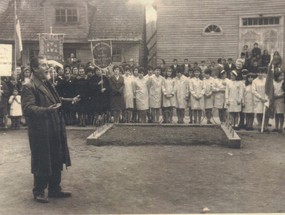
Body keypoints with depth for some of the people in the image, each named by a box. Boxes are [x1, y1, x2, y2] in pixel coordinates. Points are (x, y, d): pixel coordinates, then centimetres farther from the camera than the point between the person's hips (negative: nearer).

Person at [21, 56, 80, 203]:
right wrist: (46, 110, -38)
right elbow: (27, 108, -26)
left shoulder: (47, 84, 13)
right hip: (41, 132, -9)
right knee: (42, 163, 3)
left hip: (55, 131, 9)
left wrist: (70, 100, 31)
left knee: (57, 161, 16)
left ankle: (55, 189, 30)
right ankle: (39, 192, 20)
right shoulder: (29, 87, -16)